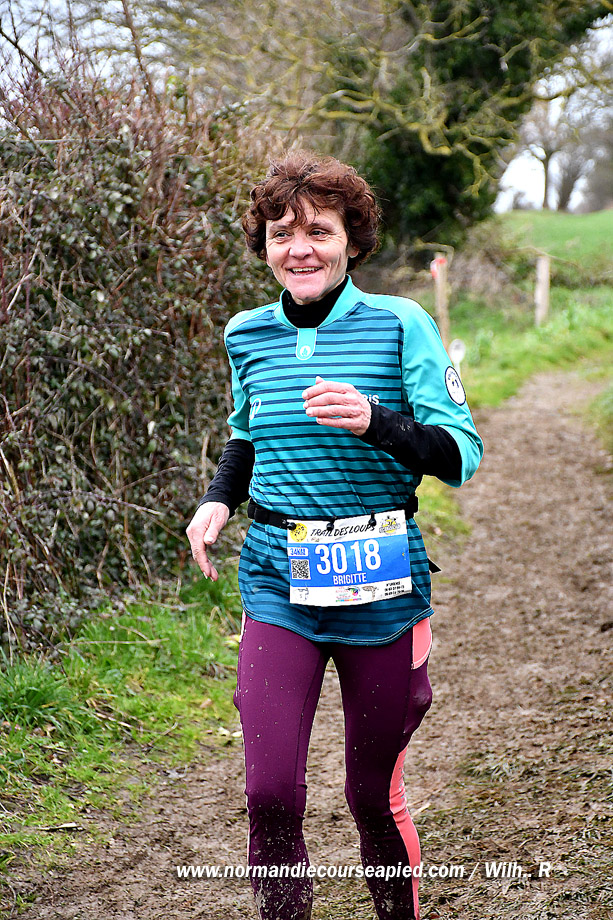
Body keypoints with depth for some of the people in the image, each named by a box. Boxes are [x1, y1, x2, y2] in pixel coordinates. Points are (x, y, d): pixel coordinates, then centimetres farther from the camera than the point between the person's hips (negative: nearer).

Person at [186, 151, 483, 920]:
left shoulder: (400, 325, -6)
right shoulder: (247, 335, 6)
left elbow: (461, 454, -9)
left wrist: (374, 419, -25)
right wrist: (219, 499, 4)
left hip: (379, 585, -2)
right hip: (278, 579, 2)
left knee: (375, 794, 9)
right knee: (270, 795, -7)